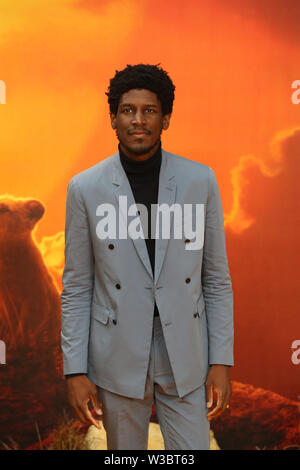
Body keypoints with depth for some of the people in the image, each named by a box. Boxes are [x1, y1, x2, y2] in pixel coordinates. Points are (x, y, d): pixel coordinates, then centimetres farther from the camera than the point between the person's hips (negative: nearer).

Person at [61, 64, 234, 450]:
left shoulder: (200, 181, -4)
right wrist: (75, 371, -4)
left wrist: (221, 361, -2)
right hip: (118, 358, 0)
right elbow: (76, 288, -1)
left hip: (185, 357, 0)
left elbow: (216, 279, 0)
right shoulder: (85, 188, -6)